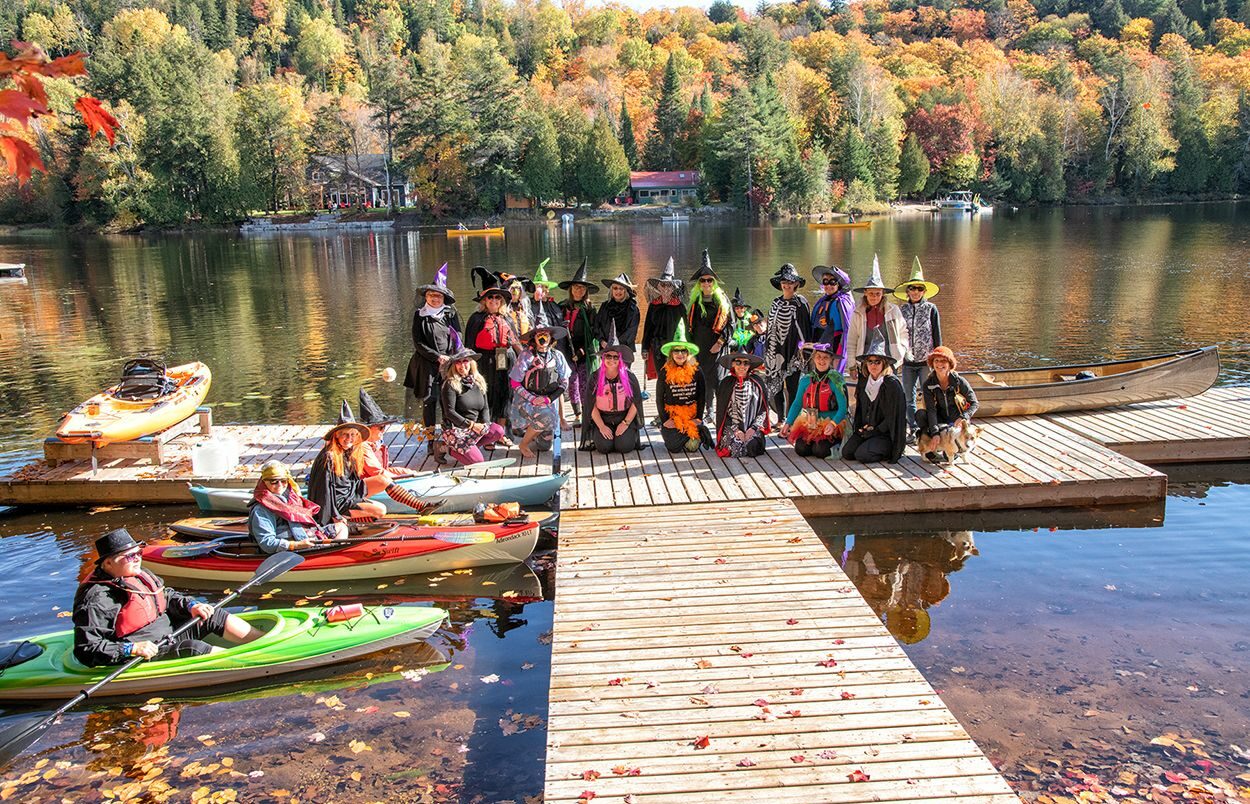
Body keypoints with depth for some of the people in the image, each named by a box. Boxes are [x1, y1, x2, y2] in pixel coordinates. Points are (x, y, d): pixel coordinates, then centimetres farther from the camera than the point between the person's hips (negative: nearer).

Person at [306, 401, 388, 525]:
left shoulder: (351, 454, 5)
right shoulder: (329, 457, -20)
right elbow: (325, 487, -20)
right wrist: (334, 515, -21)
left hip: (349, 497, 9)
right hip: (337, 503, -9)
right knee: (380, 510, -14)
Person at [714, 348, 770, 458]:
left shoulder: (757, 382, 3)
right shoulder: (726, 384, 2)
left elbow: (764, 409, 5)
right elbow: (722, 412, 2)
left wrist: (753, 428, -7)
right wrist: (736, 430, -8)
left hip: (753, 428, 0)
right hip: (732, 427, 0)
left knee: (752, 447, -24)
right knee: (735, 447, -24)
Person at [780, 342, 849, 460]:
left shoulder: (836, 380, -8)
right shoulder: (806, 379, 5)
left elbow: (843, 407, -12)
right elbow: (797, 404, 11)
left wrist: (833, 424, -29)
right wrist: (788, 423, -1)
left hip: (831, 424, -4)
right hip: (809, 423, 4)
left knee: (819, 451, -23)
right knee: (800, 449, -17)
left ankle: (837, 444, 9)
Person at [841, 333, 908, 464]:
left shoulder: (892, 384, -14)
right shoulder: (863, 382, 6)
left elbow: (894, 416, -14)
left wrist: (875, 430, -14)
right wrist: (860, 428, -1)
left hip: (886, 433, -6)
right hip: (866, 429, 6)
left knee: (862, 455, -22)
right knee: (846, 452, -11)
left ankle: (890, 452, 3)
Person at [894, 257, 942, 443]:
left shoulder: (931, 309, -1)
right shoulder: (902, 310, 6)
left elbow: (937, 335, 1)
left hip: (926, 360, -3)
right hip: (908, 361, 3)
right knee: (909, 399, 7)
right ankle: (913, 430, 17)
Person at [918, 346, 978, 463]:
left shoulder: (959, 381, -11)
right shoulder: (929, 384, -8)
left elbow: (974, 403, -6)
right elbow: (931, 410, -18)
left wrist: (963, 417, -25)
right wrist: (934, 432, -31)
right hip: (941, 420, 2)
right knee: (920, 414, -29)